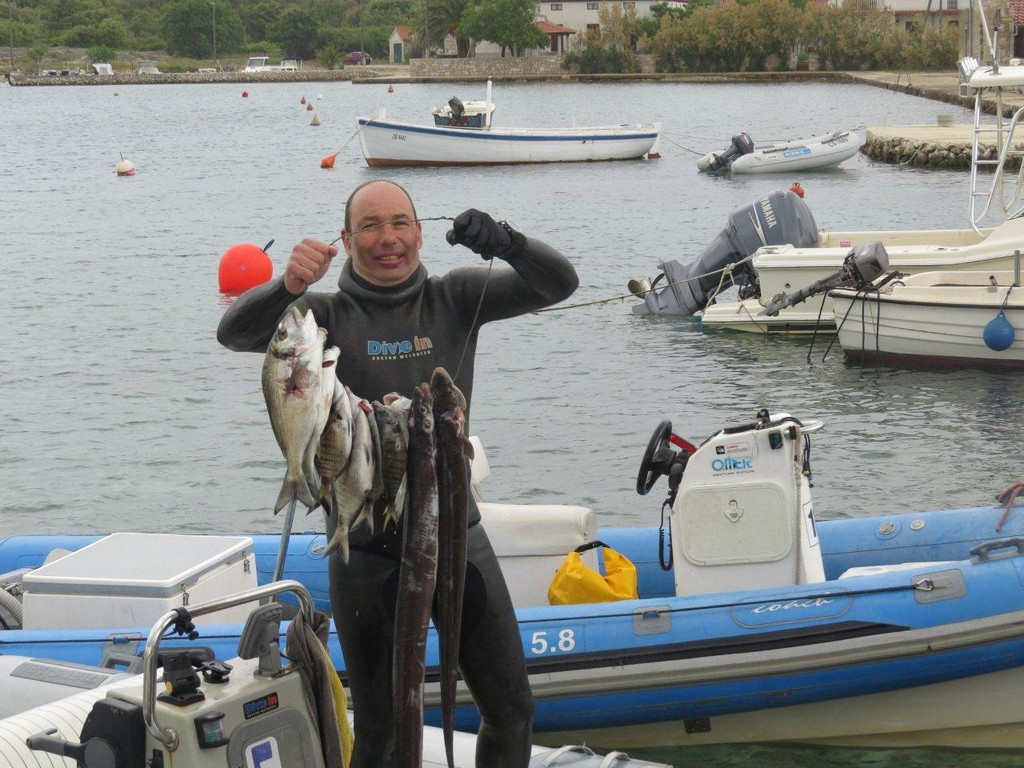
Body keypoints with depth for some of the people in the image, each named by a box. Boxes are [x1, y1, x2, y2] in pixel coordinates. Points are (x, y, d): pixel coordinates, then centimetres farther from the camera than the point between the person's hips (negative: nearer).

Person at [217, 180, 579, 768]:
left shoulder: (456, 299, 3)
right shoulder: (328, 317, -2)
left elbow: (560, 283, -7)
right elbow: (235, 334, -18)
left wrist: (507, 243, -28)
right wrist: (287, 287, -39)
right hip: (368, 551, -2)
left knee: (512, 708, 10)